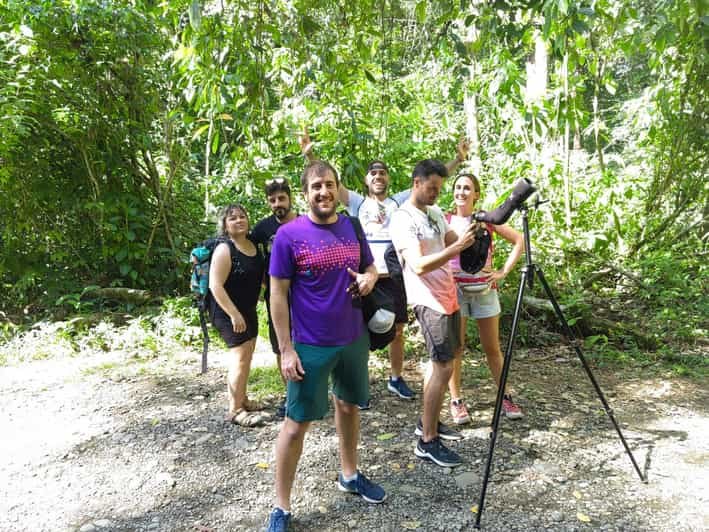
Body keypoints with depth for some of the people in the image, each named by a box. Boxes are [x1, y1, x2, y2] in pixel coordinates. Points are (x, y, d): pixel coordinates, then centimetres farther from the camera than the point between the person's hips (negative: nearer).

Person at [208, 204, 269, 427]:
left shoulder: (254, 244, 4)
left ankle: (241, 399, 34)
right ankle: (235, 410, 0)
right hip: (228, 312, -8)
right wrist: (234, 314, -26)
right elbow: (215, 286, -23)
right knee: (242, 357, -10)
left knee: (245, 356, 17)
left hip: (248, 310, 9)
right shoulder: (224, 250, -19)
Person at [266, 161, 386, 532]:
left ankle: (350, 475, 41)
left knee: (349, 405, 20)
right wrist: (286, 350, -15)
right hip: (310, 345, -5)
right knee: (297, 422, 2)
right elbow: (277, 294, -12)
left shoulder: (352, 227, 2)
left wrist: (369, 278, -10)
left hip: (354, 338, 6)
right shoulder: (288, 234, -13)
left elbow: (370, 266, 16)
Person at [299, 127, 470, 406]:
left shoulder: (399, 201, 10)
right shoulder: (357, 203, 5)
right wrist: (310, 155, -17)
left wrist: (457, 159, -1)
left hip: (394, 276, 3)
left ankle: (396, 378, 31)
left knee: (397, 330, 13)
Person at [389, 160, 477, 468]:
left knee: (442, 362, 14)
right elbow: (419, 266, -23)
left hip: (447, 296, 9)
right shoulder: (403, 220, -15)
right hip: (428, 301, -9)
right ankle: (427, 442, 1)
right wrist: (456, 248, -31)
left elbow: (454, 244, 16)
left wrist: (470, 236, -5)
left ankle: (429, 422, 28)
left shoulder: (435, 213, 13)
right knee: (444, 367, -9)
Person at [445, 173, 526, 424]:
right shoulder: (444, 221, 1)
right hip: (454, 290, -1)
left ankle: (505, 397, 22)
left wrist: (504, 271, 0)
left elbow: (519, 240, 6)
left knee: (492, 347, 9)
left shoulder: (487, 219, 3)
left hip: (484, 289, 1)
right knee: (455, 347, 1)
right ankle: (456, 401, 13)